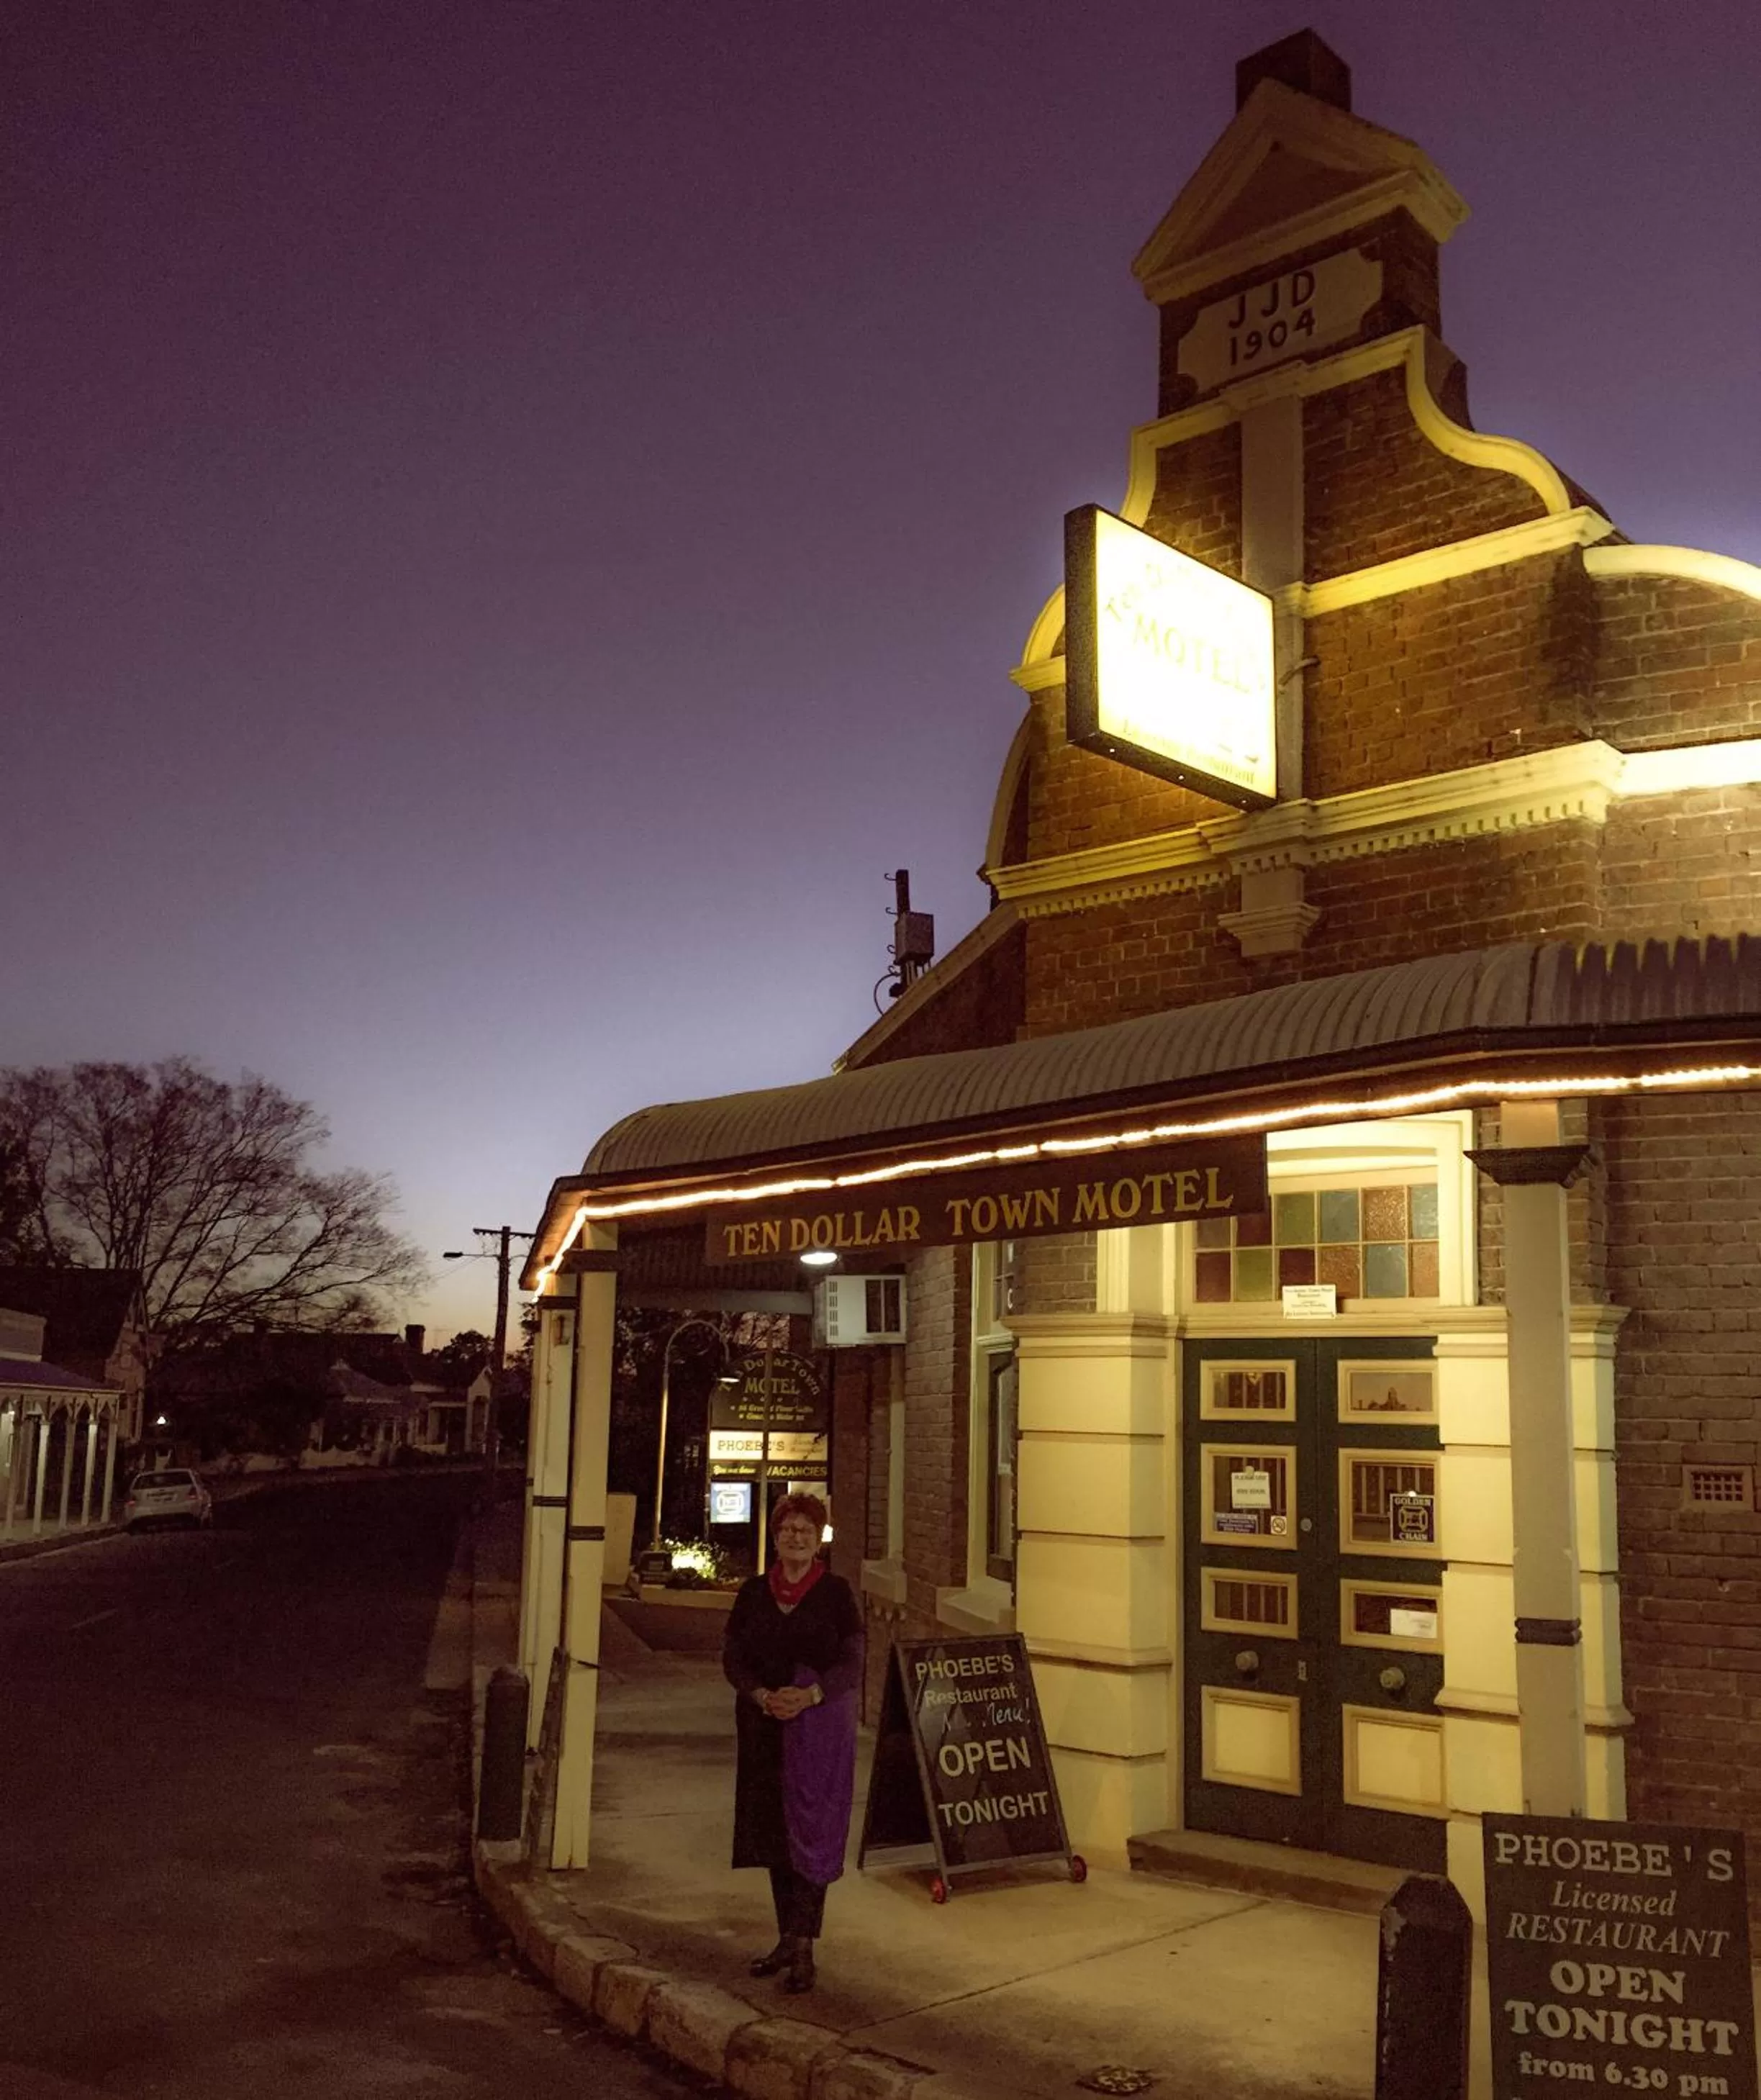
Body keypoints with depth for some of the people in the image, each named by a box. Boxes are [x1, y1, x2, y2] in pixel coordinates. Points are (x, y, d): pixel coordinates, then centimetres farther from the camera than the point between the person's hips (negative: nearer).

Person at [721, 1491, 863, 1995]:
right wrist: (763, 1696, -14)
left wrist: (810, 1695, -21)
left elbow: (853, 1662, -5)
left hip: (821, 1730, -4)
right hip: (764, 1726, 4)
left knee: (811, 1833, -6)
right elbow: (732, 1657, 4)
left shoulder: (836, 1592, -3)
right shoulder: (753, 1593, 6)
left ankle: (803, 1948, -4)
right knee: (774, 1833, 9)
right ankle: (788, 1939, 20)